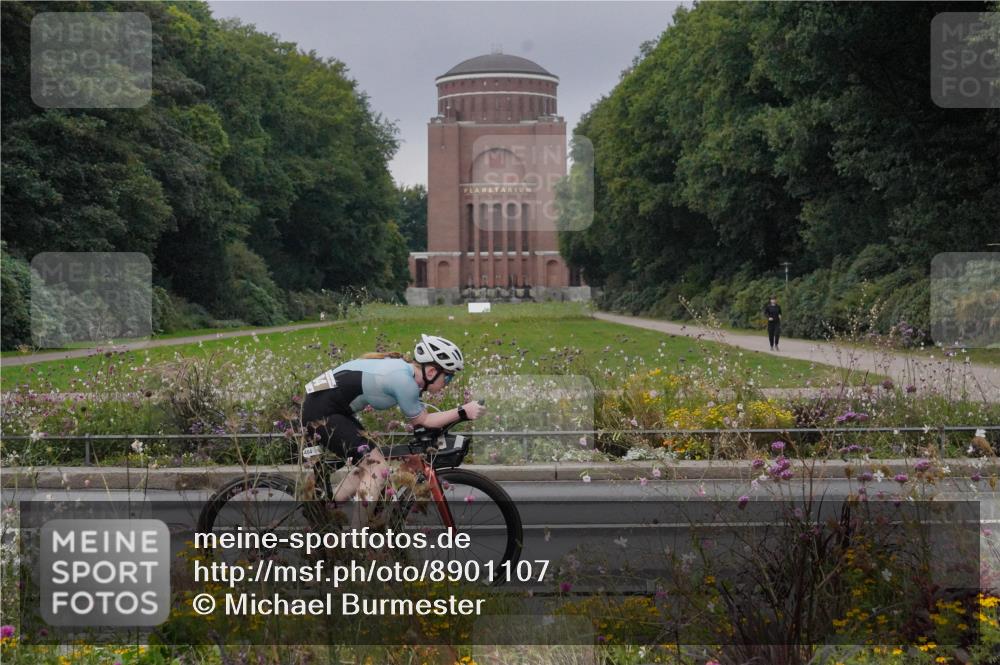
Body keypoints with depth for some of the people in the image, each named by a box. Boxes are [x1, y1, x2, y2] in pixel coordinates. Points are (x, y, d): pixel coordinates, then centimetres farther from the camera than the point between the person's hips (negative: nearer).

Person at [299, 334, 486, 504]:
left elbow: (418, 417, 16)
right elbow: (421, 420, -8)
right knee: (378, 469, -12)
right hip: (322, 413, -10)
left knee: (367, 464, 17)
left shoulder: (405, 367, 7)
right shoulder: (403, 379, -21)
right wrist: (462, 412, -10)